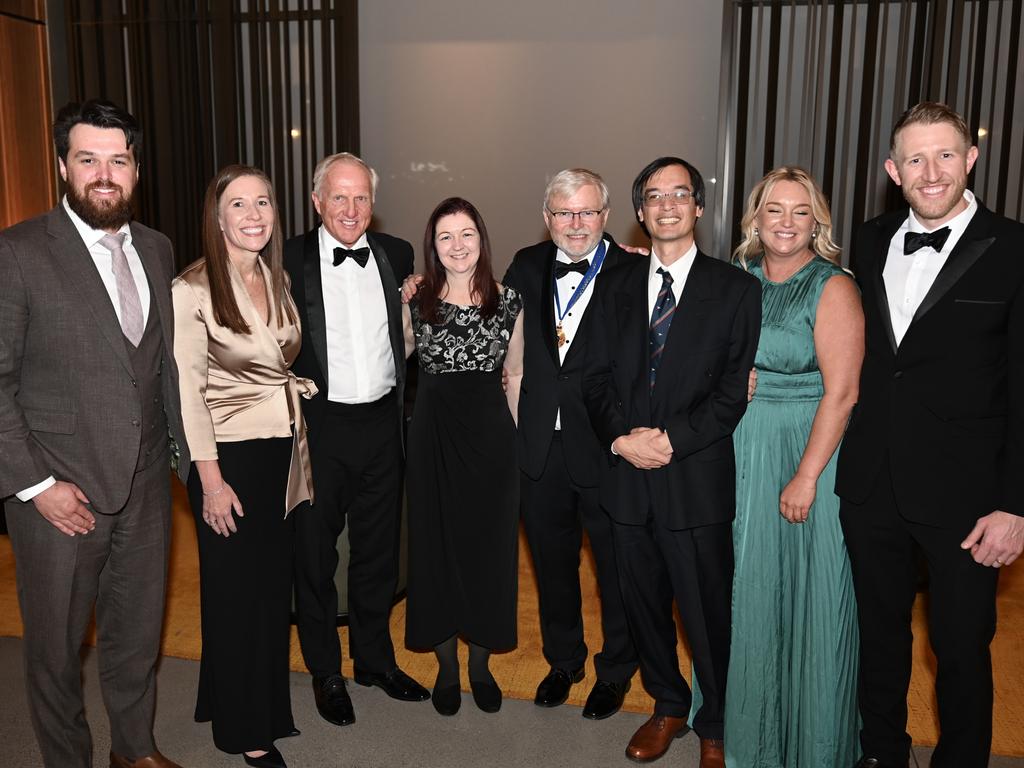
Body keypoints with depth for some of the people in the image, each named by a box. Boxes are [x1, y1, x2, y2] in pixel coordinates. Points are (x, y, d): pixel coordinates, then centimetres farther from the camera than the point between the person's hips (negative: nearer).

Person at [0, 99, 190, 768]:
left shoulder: (157, 249, 5)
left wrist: (186, 448, 9)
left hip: (146, 485, 5)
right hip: (60, 491, -4)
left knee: (139, 630, 20)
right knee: (57, 644, 14)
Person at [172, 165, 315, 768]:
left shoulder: (279, 280, 6)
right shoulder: (193, 290, -13)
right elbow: (189, 392, -14)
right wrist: (211, 479, -15)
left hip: (285, 452, 6)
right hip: (230, 455, -6)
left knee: (276, 582, 17)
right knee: (236, 591, 8)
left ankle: (269, 700, 38)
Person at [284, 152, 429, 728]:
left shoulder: (397, 255, 4)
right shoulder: (289, 261, -7)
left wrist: (403, 401, 6)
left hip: (382, 423, 3)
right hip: (317, 427, -3)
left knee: (379, 550, 16)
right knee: (315, 554, 11)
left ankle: (375, 658, 37)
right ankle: (326, 672, 31)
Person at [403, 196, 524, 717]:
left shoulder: (508, 301, 1)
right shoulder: (416, 301, 1)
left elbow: (516, 373, 6)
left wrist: (521, 436, 3)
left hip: (490, 431, 0)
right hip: (433, 433, 0)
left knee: (488, 545, 9)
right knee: (435, 544, 8)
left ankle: (480, 664, 29)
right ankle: (447, 667, 27)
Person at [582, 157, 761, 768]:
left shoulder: (736, 289, -1)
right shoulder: (616, 286, 9)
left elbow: (736, 389, -7)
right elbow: (597, 375, 5)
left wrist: (671, 440, -16)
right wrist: (621, 437, -11)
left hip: (697, 477, -3)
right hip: (627, 474, 4)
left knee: (708, 611, 7)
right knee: (644, 602, 17)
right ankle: (668, 706, 39)